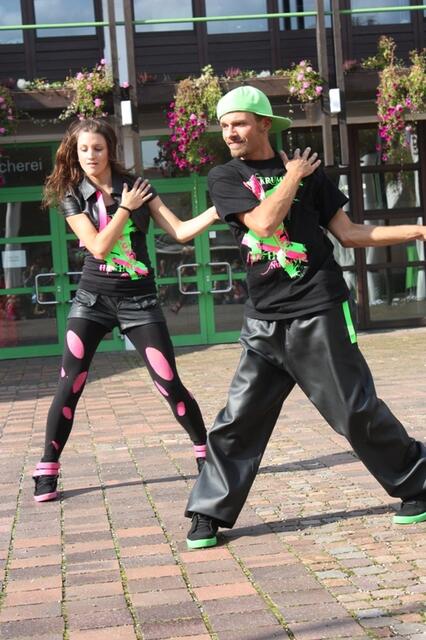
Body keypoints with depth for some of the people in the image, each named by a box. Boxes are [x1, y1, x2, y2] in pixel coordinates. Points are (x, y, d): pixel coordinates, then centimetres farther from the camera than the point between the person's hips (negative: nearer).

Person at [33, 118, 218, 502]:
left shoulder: (136, 186, 2)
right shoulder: (72, 196, 0)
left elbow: (180, 232, -3)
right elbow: (99, 247, -13)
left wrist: (218, 211, -16)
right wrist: (125, 208, -9)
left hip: (138, 300, 0)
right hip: (92, 299, 0)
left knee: (170, 384, -3)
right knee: (69, 387, -4)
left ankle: (205, 453, 14)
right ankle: (47, 471, 6)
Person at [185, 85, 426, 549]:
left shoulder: (307, 170, 6)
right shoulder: (225, 178, 5)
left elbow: (348, 234, 6)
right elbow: (263, 222, -13)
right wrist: (292, 177, -3)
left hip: (318, 313, -1)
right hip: (264, 320, 1)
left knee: (356, 412, 0)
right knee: (238, 419, -1)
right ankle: (209, 513, 10)